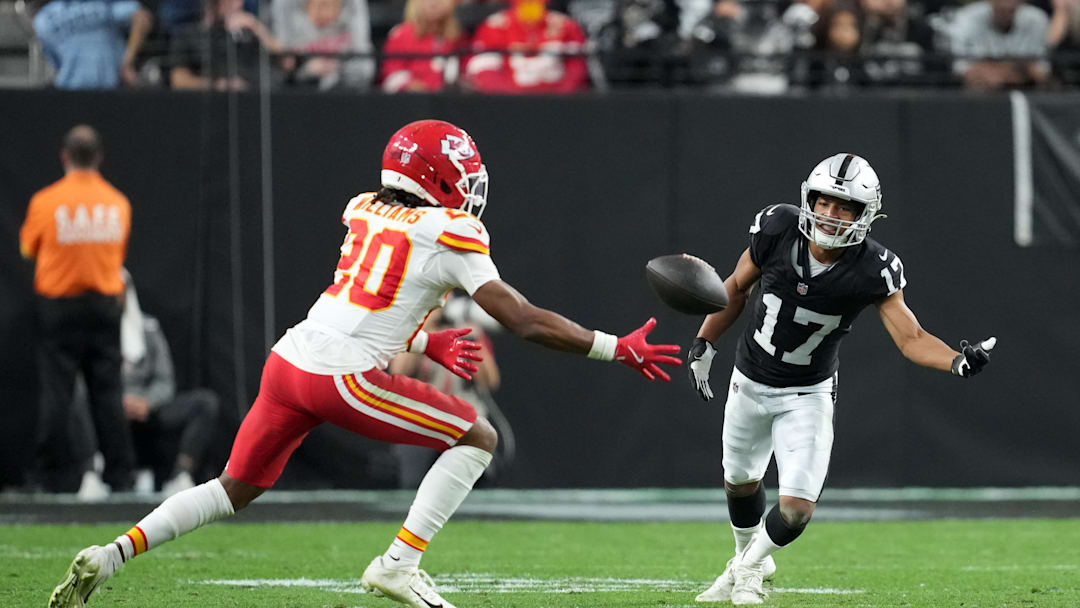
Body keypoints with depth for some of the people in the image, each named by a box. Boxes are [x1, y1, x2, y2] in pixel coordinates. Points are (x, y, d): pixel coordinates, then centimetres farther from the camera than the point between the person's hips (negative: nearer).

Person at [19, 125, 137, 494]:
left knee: (56, 391, 1)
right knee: (107, 391, 6)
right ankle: (120, 474, 5)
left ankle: (45, 474, 1)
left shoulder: (45, 201, -9)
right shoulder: (118, 203, 0)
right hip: (105, 305, 2)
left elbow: (28, 249, 4)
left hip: (58, 304, -2)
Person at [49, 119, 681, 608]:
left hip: (288, 360, 7)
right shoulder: (449, 236, -2)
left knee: (233, 490, 21)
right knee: (479, 438, 6)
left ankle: (112, 554, 7)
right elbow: (523, 320, -3)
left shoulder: (363, 211, 17)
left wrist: (426, 344, 39)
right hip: (343, 378, -7)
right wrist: (617, 348, 2)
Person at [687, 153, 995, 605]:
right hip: (750, 381, 2)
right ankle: (747, 558, 52)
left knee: (797, 509, -11)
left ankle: (750, 567, 21)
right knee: (740, 479, 22)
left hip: (808, 394, -2)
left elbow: (911, 338, -23)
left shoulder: (872, 271, -24)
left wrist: (957, 361, -41)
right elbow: (737, 287, -2)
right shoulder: (777, 230, -20)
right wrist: (703, 345, 1)